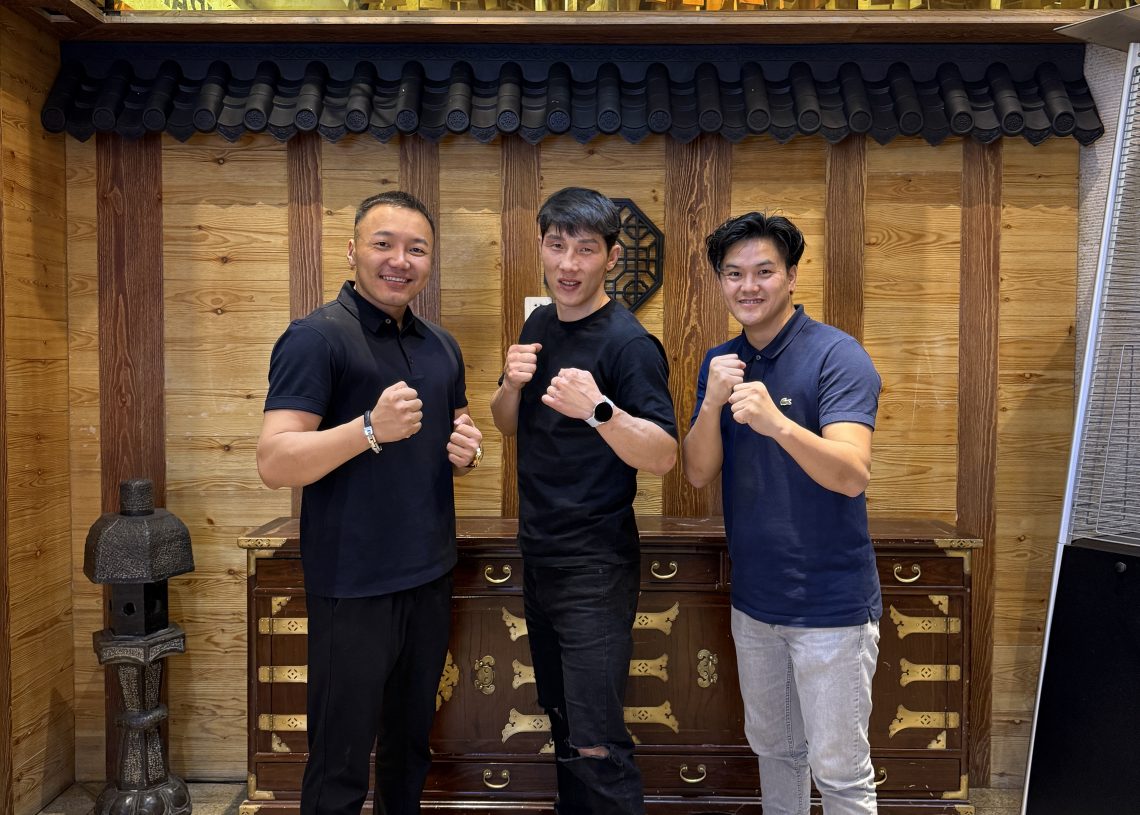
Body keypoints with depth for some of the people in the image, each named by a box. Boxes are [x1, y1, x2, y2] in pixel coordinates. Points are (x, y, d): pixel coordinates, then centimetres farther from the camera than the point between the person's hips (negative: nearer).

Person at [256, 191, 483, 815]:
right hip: (353, 589, -6)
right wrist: (372, 428, -31)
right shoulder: (316, 336, -11)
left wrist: (466, 452, -2)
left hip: (430, 577, 7)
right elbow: (274, 464, -18)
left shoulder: (441, 346, 10)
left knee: (410, 746, 21)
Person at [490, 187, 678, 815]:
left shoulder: (628, 343, -15)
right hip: (538, 553, 8)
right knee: (561, 720, 22)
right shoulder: (539, 325, 8)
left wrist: (598, 410, -38)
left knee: (597, 748, -4)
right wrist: (513, 383, -7)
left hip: (594, 568, -8)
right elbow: (507, 426, 14)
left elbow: (663, 457, -22)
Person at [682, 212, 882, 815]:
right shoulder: (719, 363, 5)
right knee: (772, 748, 22)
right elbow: (699, 473, -2)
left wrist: (778, 423, -43)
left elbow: (852, 475, -26)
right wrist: (712, 403, -20)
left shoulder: (836, 356, -14)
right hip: (752, 599, 6)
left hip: (829, 603, -5)